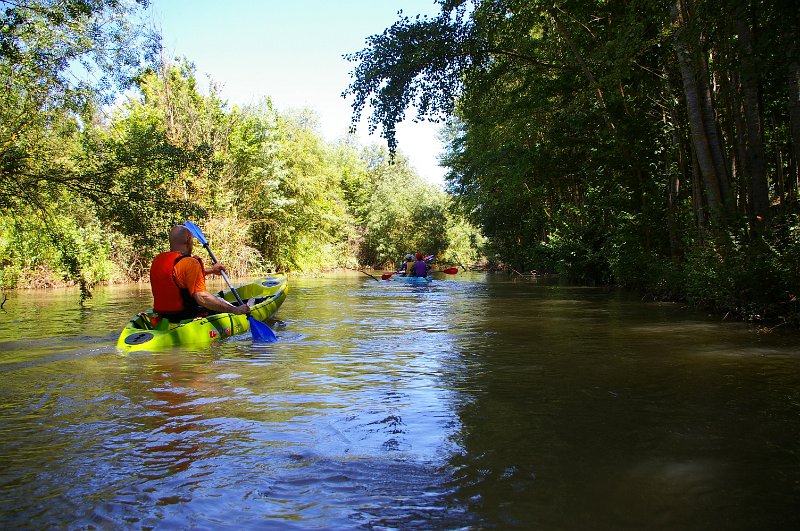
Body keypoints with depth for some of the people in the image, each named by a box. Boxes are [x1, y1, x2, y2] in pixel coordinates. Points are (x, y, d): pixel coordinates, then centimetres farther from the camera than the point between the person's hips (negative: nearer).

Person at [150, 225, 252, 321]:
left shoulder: (157, 260, 5)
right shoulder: (190, 263, -21)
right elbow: (202, 298, -29)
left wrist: (211, 270, 35)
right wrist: (236, 310, -24)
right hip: (187, 318, -8)